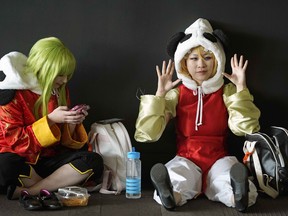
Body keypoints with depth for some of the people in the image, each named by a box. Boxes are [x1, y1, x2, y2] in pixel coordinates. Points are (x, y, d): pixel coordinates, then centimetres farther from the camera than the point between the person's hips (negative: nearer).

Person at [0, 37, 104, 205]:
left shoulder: (60, 90, 7)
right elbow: (15, 140, -15)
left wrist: (72, 122, -10)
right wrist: (50, 120, -23)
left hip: (48, 158, 5)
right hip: (19, 158, -5)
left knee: (94, 161, -20)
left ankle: (26, 191, -25)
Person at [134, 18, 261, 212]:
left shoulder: (227, 92, 5)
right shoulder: (176, 94, 4)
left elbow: (246, 128, -10)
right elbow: (148, 133, -6)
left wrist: (241, 88, -12)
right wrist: (160, 93, -11)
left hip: (219, 160, 0)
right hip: (186, 160, 0)